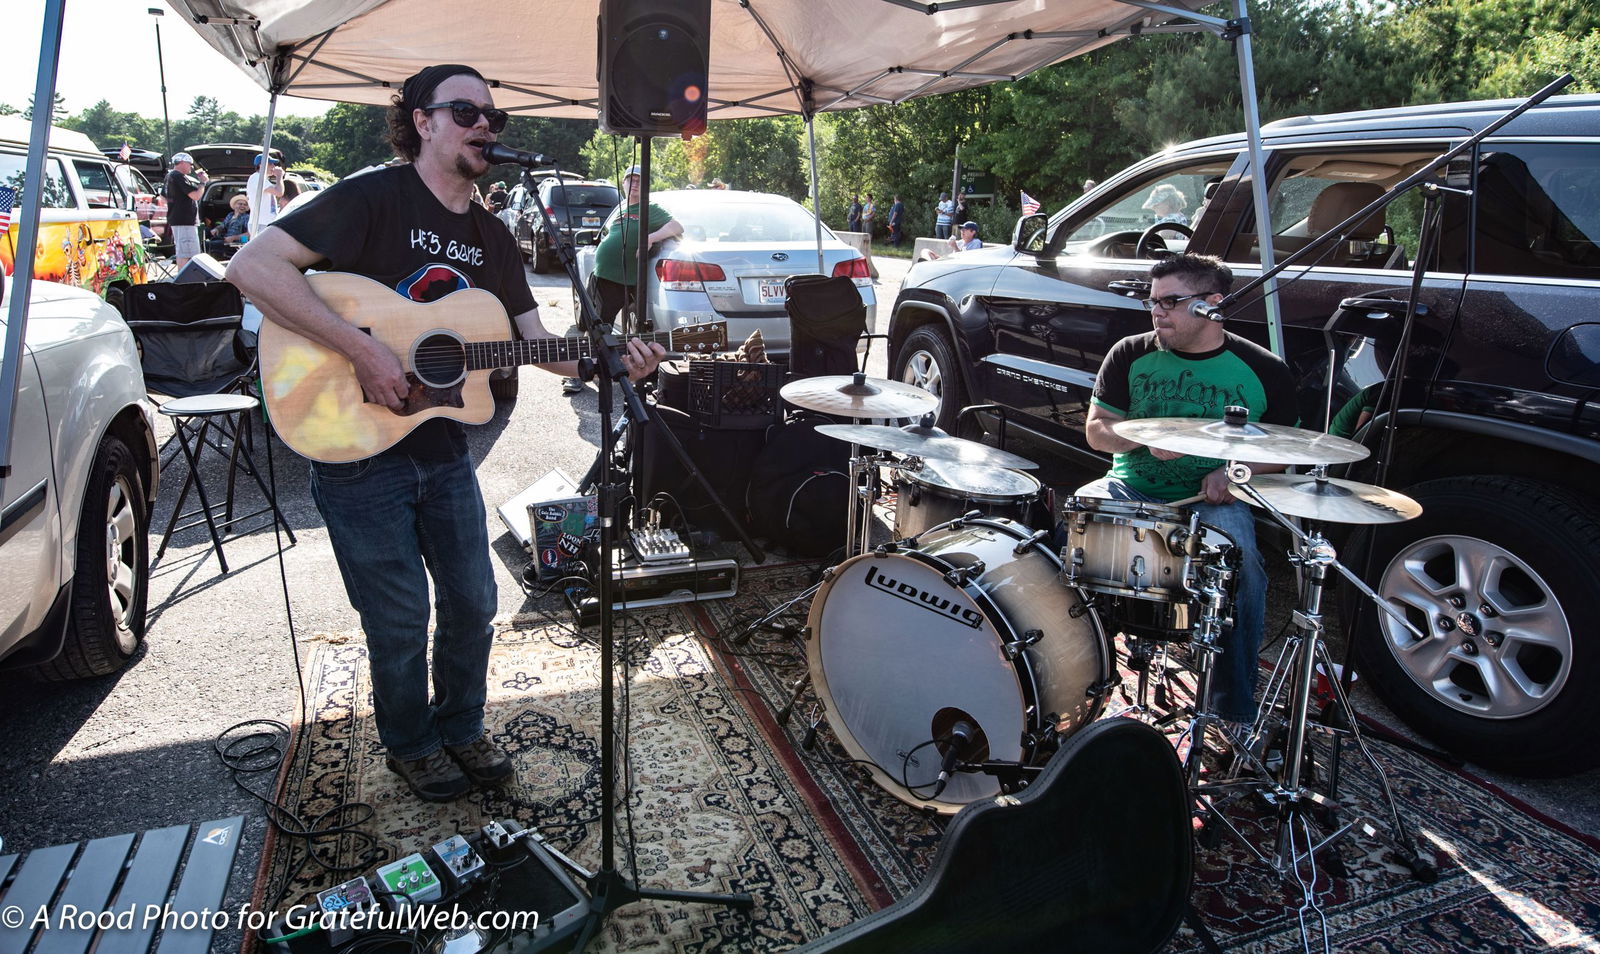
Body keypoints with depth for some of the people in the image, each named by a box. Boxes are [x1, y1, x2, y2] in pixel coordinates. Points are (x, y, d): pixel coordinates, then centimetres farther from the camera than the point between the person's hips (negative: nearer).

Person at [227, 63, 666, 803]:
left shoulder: (491, 237, 8)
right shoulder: (374, 198, -12)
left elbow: (541, 343, 6)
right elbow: (252, 265, -22)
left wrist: (612, 360, -13)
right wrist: (363, 350, -28)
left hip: (442, 447, 6)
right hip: (356, 448, -6)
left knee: (473, 602, 13)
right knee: (400, 619, 5)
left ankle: (460, 728, 36)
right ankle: (410, 745, 30)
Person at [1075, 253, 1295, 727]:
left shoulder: (1262, 370, 0)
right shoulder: (1130, 355, 4)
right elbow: (1096, 429, 3)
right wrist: (1146, 437, -18)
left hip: (1212, 498, -1)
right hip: (1131, 488, 2)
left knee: (1241, 559, -30)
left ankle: (1235, 707, -9)